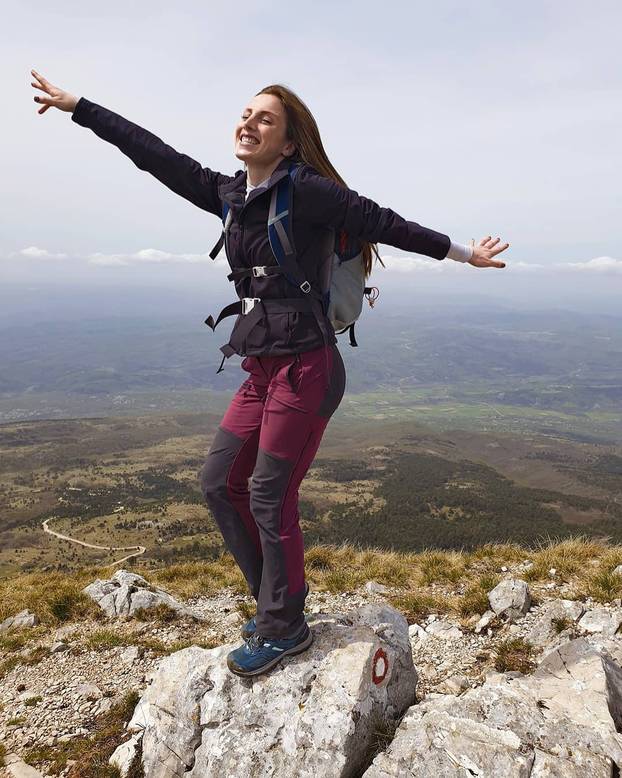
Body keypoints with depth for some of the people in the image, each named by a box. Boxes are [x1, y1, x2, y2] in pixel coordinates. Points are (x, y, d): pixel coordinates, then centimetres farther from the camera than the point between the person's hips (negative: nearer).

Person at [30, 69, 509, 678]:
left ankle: (284, 631, 21)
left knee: (269, 499, -1)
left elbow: (384, 224, -2)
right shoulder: (228, 194, 12)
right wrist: (75, 107, 26)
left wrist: (461, 252, 5)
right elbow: (154, 154, 18)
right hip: (261, 370, 8)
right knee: (219, 483, 12)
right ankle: (275, 600, 30)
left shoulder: (308, 191, -8)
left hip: (305, 368, -8)